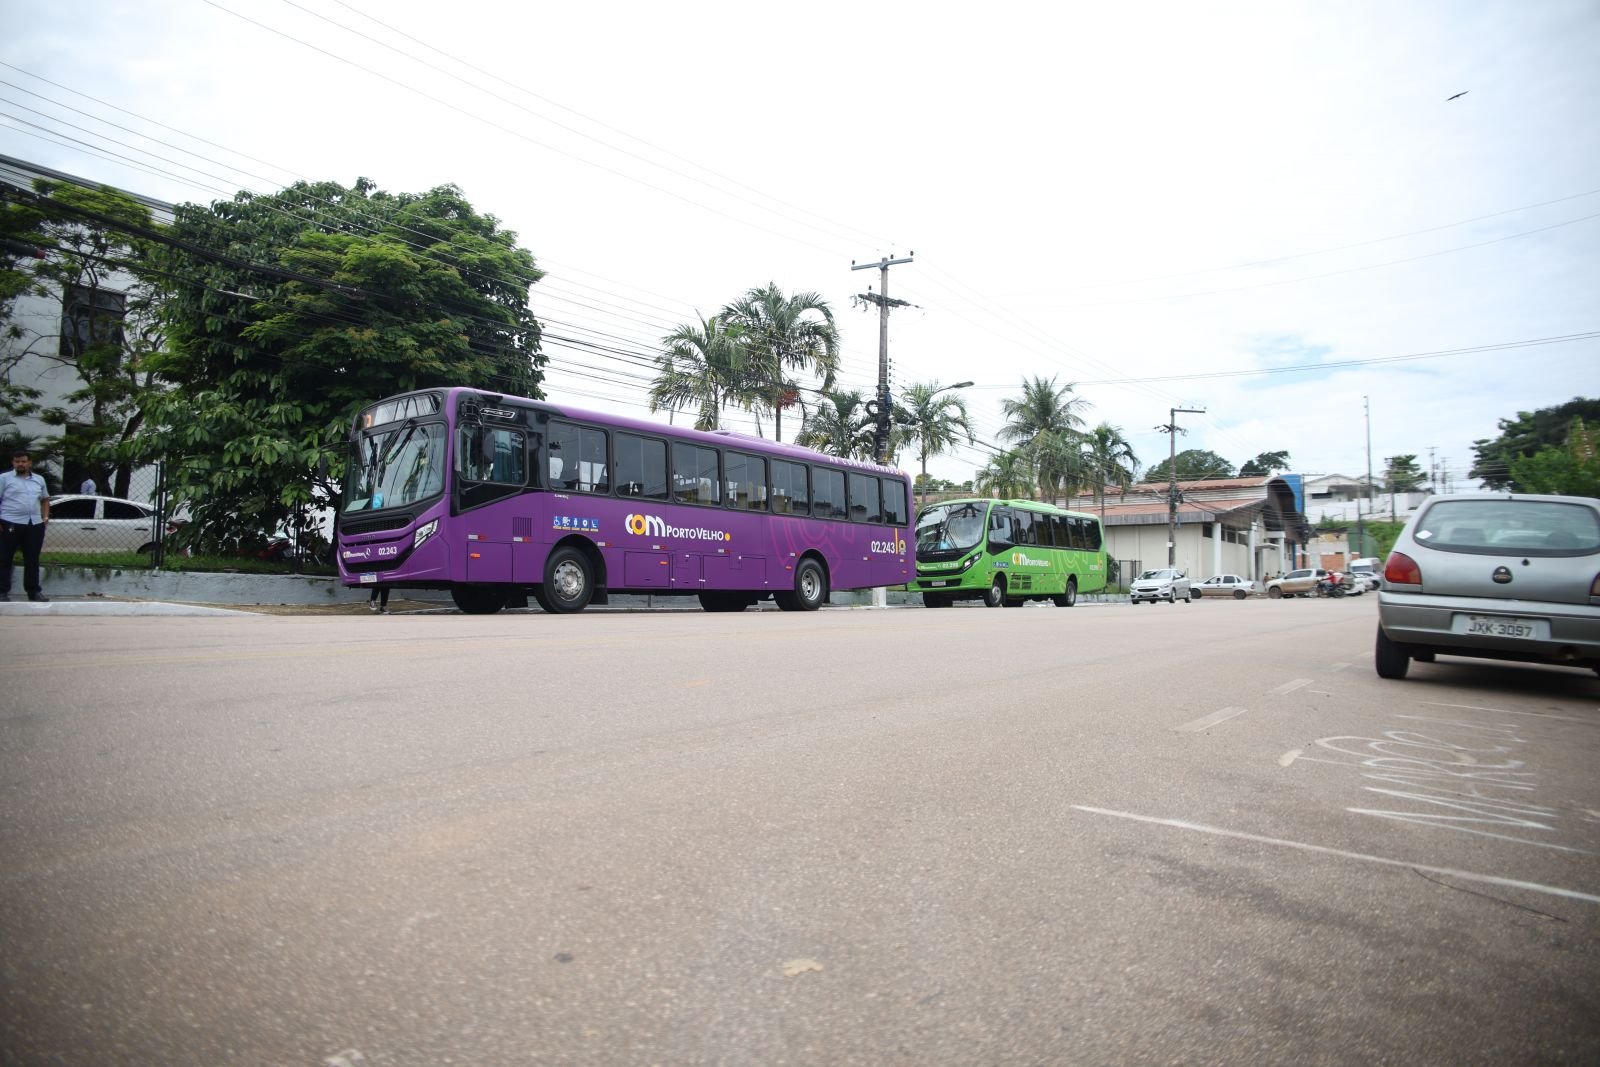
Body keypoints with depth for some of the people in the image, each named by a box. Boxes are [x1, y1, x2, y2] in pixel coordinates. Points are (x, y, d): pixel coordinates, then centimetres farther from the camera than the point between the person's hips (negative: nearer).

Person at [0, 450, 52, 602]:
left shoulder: (39, 479, 14)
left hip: (35, 525, 4)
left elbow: (45, 499, 25)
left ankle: (34, 591, 14)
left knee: (32, 559, 8)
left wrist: (45, 516, 11)